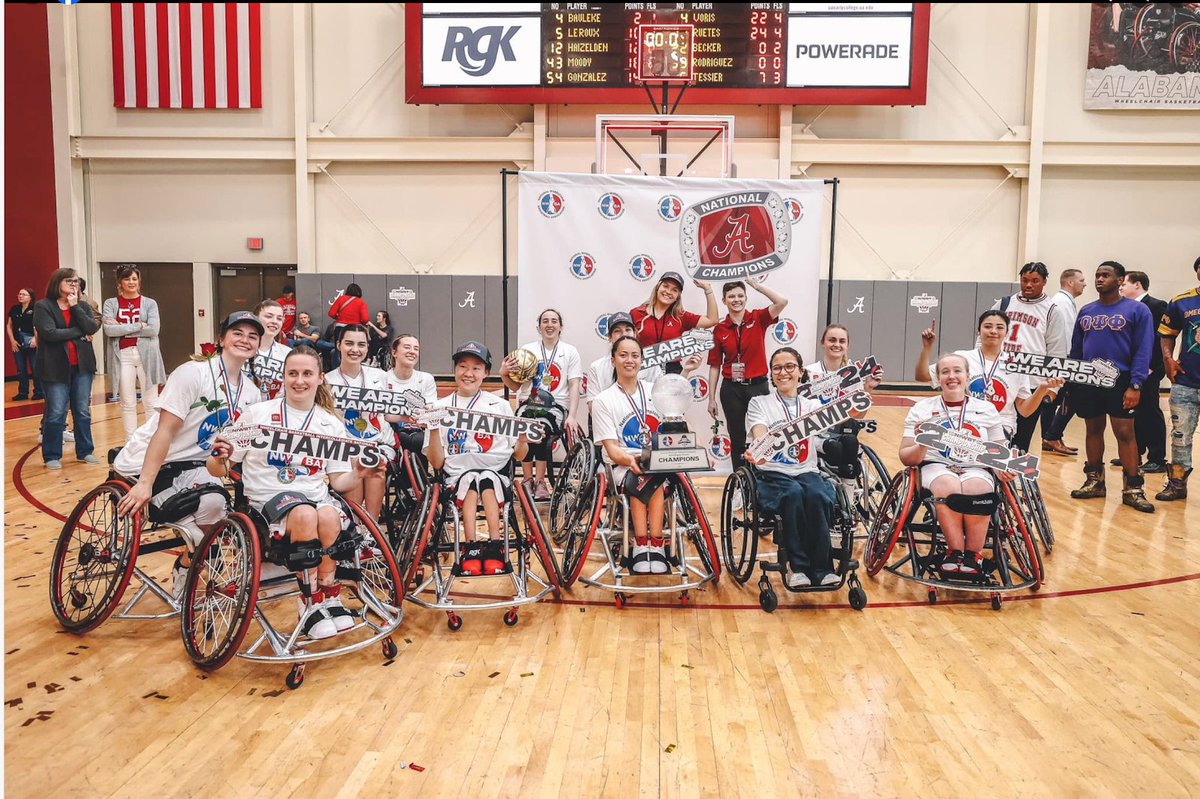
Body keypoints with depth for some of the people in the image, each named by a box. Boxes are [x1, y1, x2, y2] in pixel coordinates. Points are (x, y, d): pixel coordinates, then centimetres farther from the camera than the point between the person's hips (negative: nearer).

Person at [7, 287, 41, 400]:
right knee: (21, 370, 10)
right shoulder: (14, 309, 10)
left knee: (35, 369, -1)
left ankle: (38, 392, 8)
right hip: (18, 344, 5)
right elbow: (9, 325, 13)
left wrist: (35, 339, -25)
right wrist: (12, 340, 4)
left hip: (32, 344, -5)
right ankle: (22, 393, 18)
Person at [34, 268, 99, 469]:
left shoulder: (83, 306, 9)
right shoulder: (43, 306, -4)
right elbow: (49, 333, -17)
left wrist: (75, 307, -11)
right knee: (56, 414, 0)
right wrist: (80, 332, -10)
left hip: (81, 365, 4)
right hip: (56, 367, -4)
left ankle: (85, 451, 19)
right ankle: (52, 456, 11)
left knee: (83, 412, 8)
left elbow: (92, 328, -7)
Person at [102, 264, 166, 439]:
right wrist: (138, 326, -11)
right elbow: (109, 330, -8)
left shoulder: (149, 303, 6)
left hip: (146, 355, 0)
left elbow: (153, 330, -8)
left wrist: (122, 329, -8)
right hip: (123, 356, 0)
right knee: (127, 403, 5)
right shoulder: (111, 303, 7)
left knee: (151, 402, 3)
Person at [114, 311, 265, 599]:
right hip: (144, 465, -6)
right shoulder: (193, 373, -17)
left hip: (191, 466, 6)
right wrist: (145, 484, -25)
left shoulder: (251, 392, 3)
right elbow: (165, 430, -20)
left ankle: (185, 569, 6)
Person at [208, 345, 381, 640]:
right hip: (268, 496, -2)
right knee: (305, 515, -35)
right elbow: (219, 470, 3)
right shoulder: (257, 414, 2)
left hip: (315, 493, 2)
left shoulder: (332, 424, 9)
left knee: (329, 517, -34)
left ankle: (330, 599, -16)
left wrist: (358, 475, -12)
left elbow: (338, 481, 9)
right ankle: (311, 604, -22)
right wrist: (219, 458, -20)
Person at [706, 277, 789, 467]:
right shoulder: (719, 329, 1)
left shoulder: (758, 319, -1)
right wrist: (711, 398, 4)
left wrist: (757, 285, -11)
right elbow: (715, 365, 4)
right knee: (737, 437, 10)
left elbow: (782, 302, -18)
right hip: (731, 389, 1)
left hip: (758, 386, -1)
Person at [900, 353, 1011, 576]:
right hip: (936, 466, -1)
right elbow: (906, 458, 5)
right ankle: (955, 551, -23)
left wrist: (1002, 470, -8)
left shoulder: (986, 409, 15)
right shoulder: (922, 409, 10)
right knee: (949, 486, -37)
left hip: (976, 468, 1)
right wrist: (922, 446, -18)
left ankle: (973, 554, -19)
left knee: (975, 488, -36)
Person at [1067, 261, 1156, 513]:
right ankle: (1094, 481, 20)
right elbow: (1075, 350, 14)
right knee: (1093, 430, 10)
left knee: (1125, 433, -5)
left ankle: (1133, 488, 2)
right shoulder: (1086, 311, 11)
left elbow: (1143, 351, -8)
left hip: (1120, 381, -4)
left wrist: (1135, 385, -16)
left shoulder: (1137, 310, -3)